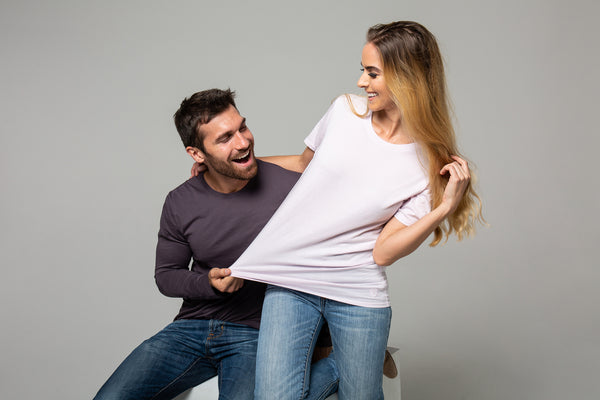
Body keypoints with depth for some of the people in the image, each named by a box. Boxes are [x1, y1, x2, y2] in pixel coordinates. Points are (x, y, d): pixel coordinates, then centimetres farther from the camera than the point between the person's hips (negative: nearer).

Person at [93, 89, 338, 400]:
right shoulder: (180, 204, -2)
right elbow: (166, 275, 10)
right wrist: (209, 283, -11)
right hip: (192, 327, 4)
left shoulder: (290, 188, -11)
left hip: (256, 332, -4)